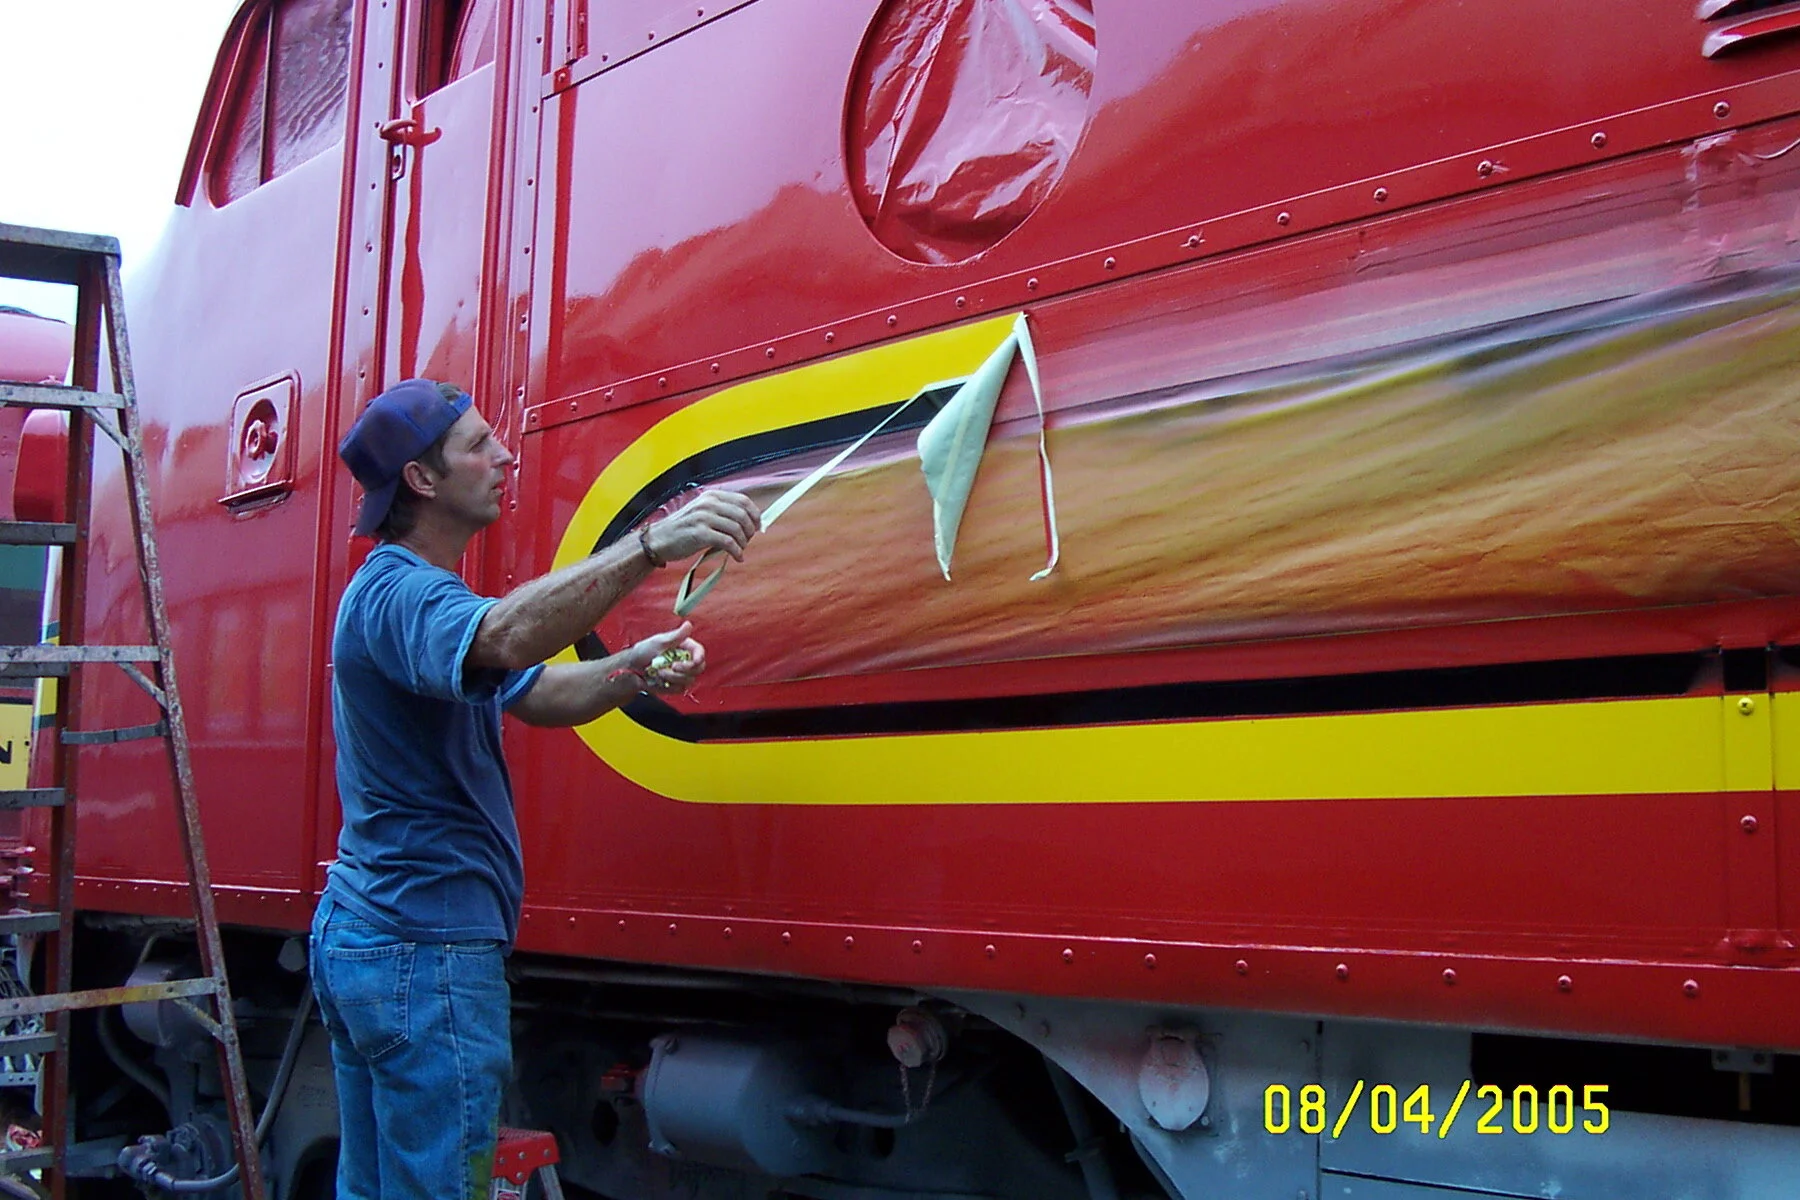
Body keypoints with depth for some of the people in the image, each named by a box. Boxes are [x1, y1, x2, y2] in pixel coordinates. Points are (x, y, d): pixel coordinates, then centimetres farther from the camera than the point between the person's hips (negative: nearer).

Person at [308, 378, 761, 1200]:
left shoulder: (401, 591, 18)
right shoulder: (399, 594, -16)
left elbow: (533, 693, 15)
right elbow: (507, 638, -39)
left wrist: (634, 671, -5)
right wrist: (651, 546, -47)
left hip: (357, 933, 11)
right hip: (427, 951, -11)